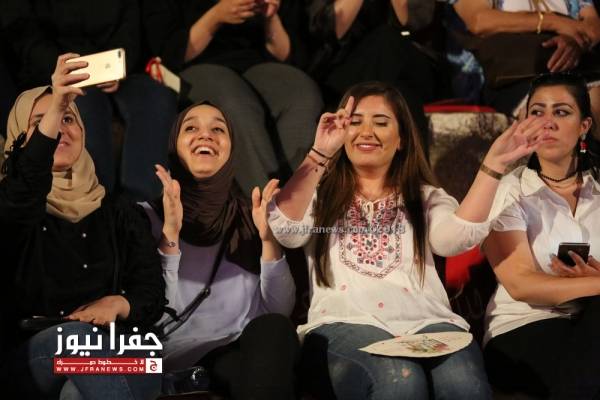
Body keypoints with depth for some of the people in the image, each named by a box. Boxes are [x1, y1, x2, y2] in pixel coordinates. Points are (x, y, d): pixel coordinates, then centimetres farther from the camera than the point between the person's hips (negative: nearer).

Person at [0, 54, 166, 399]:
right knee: (80, 333, -35)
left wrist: (118, 304, -16)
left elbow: (153, 296, 9)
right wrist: (53, 110, -34)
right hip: (33, 358, 0)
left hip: (120, 356, 1)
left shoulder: (122, 214, 16)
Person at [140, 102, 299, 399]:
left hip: (251, 353, 3)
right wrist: (169, 236, -17)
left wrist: (269, 240, -9)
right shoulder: (148, 215, 5)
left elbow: (281, 311, 4)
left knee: (273, 328, -32)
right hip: (184, 361, -3)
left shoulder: (252, 217, 13)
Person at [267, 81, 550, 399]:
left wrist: (493, 164, -8)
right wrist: (320, 154, -11)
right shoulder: (320, 195, 19)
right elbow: (285, 230, -4)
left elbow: (456, 237, 0)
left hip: (425, 323, 2)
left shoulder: (425, 197, 23)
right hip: (344, 325, -1)